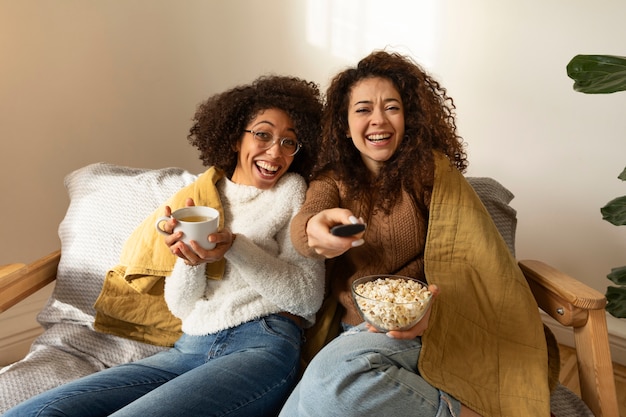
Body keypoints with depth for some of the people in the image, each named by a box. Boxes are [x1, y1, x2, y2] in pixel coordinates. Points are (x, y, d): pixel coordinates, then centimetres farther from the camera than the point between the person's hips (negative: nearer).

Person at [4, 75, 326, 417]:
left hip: (261, 346, -3)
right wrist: (189, 260, -10)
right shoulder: (199, 196, 14)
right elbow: (180, 306, 12)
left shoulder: (292, 191, 5)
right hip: (190, 348, 4)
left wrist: (234, 246, -15)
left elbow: (308, 297, -4)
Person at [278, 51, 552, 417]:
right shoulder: (332, 178, 9)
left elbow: (473, 256, -6)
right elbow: (301, 224, -12)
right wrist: (314, 230, -38)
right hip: (347, 329, 4)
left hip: (412, 329, -3)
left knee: (329, 377, -31)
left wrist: (436, 306, -25)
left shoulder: (430, 170, 1)